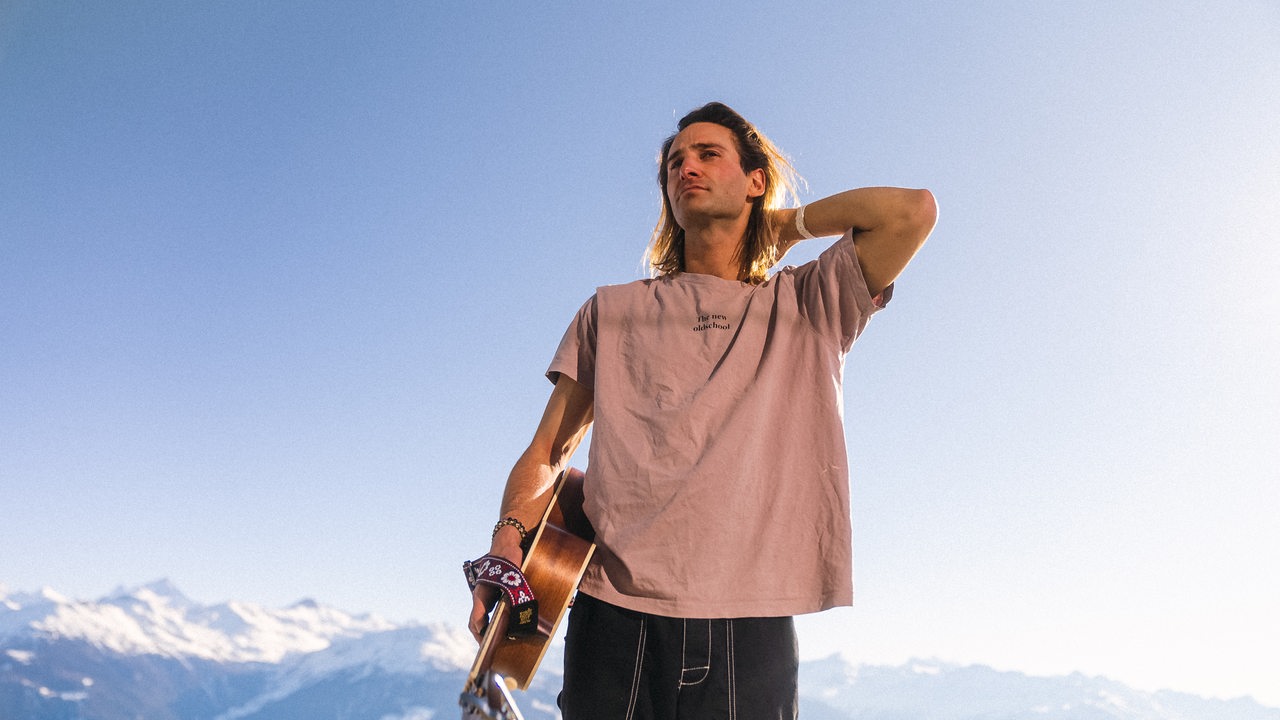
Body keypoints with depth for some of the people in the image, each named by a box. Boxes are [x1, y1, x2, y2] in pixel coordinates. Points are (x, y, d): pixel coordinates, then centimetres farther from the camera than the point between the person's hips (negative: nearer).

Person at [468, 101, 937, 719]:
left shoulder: (807, 307, 10)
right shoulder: (612, 314, 15)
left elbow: (914, 211, -5)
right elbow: (546, 454, 13)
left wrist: (786, 223, 9)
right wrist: (509, 536, -6)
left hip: (751, 629, -1)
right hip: (614, 623, 1)